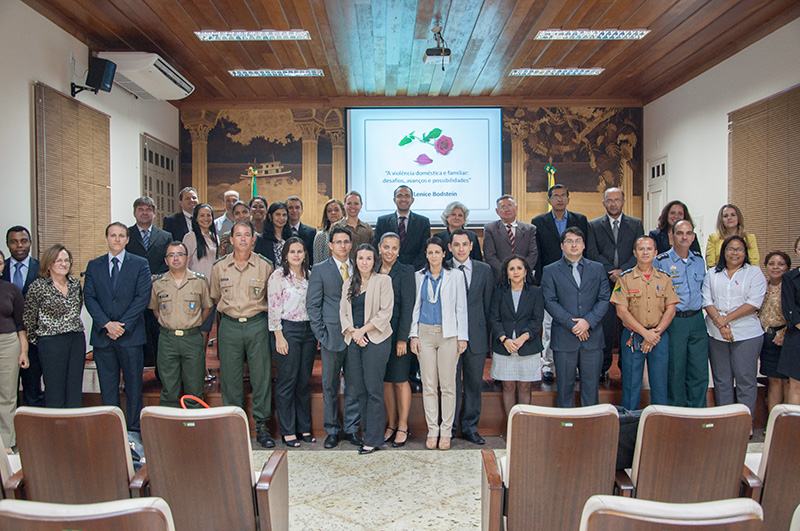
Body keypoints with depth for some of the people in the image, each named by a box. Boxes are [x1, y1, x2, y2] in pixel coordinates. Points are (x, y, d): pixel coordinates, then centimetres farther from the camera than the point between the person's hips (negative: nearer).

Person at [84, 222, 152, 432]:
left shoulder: (140, 264, 3)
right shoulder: (94, 266, 11)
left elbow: (143, 297, -5)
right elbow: (89, 297, 3)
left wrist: (123, 325, -12)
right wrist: (106, 324, -11)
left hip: (131, 334, -2)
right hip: (102, 335, 2)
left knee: (134, 384, 3)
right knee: (107, 386, 7)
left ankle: (134, 428, 13)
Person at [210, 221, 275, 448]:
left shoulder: (265, 266, 0)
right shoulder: (219, 267, 5)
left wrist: (257, 311, 10)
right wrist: (231, 311, 13)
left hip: (257, 325, -1)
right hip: (229, 326, 1)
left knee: (262, 376, 1)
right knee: (230, 377, 5)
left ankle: (261, 425, 12)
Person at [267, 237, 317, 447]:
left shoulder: (309, 276, 13)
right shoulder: (278, 276, -4)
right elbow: (273, 308, -8)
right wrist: (279, 336, -14)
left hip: (308, 330, 5)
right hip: (287, 330, -5)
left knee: (304, 381, 10)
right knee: (287, 381, -1)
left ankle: (304, 427, 19)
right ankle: (287, 431, 9)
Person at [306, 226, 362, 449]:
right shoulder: (320, 270, 1)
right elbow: (313, 304, 0)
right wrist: (320, 334, -6)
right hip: (332, 335, -2)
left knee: (354, 384, 7)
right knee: (330, 385, 6)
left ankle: (351, 428, 20)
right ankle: (332, 430, 19)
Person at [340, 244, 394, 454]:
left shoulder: (383, 281, 0)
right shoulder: (348, 284, 16)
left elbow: (385, 312, -7)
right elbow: (343, 312, 11)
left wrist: (362, 330, -11)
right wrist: (353, 332, -6)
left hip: (376, 340, -5)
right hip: (354, 341, 5)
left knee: (374, 389, -4)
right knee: (359, 390, 5)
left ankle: (373, 439, 4)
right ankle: (368, 433, 17)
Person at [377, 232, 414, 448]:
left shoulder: (405, 272, -6)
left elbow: (407, 306, -10)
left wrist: (402, 338, -14)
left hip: (398, 331, -5)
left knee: (400, 379, 0)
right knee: (385, 380, 10)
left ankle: (403, 427, 13)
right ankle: (391, 424, 22)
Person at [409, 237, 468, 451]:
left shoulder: (455, 276, 3)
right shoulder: (419, 276, 8)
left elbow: (461, 308, 2)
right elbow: (416, 306, 11)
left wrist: (462, 336, -3)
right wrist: (414, 334, 4)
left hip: (449, 334, -2)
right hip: (425, 333, 2)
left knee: (448, 385, 1)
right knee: (428, 385, 4)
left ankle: (446, 432, 11)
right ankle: (432, 431, 14)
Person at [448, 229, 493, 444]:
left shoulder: (484, 270, 7)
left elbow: (489, 303, 9)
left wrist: (488, 333, 5)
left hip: (476, 336, 2)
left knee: (474, 384, 9)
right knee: (451, 385, 5)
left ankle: (470, 428, 23)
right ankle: (449, 428, 20)